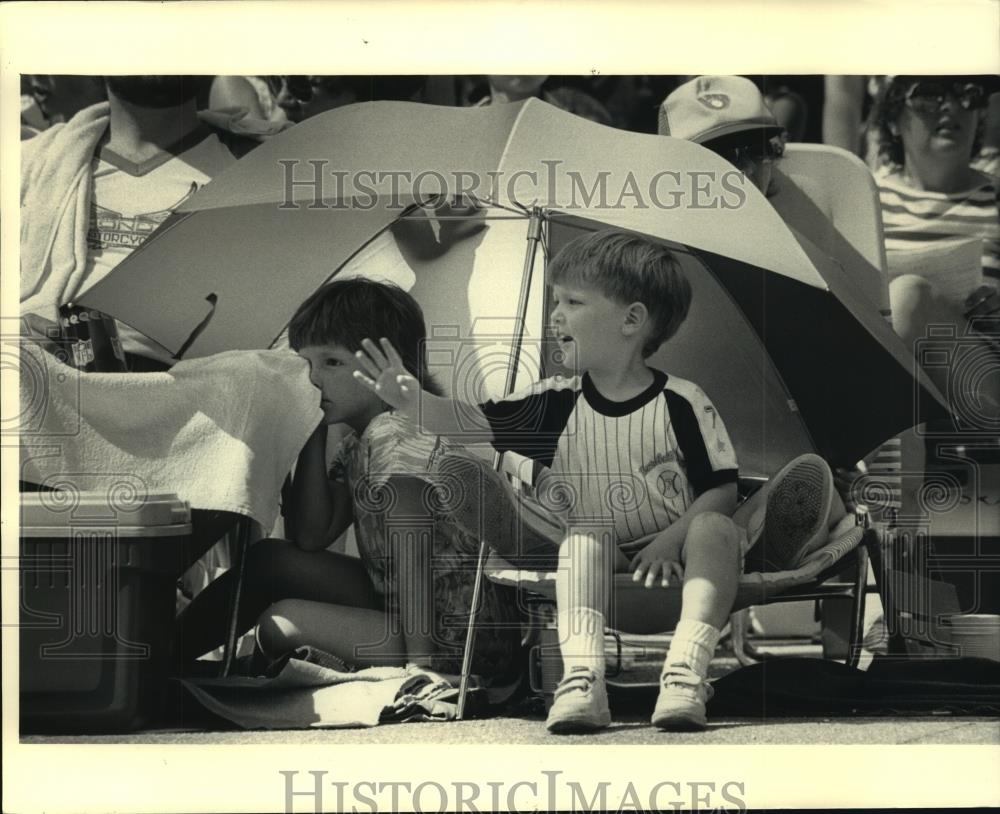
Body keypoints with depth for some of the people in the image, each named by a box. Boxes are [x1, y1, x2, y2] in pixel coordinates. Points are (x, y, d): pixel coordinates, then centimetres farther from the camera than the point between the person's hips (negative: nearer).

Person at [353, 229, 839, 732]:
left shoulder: (681, 403, -3)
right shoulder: (557, 405, 5)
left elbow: (721, 491, -5)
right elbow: (471, 424, -3)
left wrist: (670, 540, -19)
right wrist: (413, 401, -20)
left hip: (664, 560, -2)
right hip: (591, 565, 2)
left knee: (713, 528, -29)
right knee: (585, 536, -29)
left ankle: (686, 672, -45)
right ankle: (582, 679, -45)